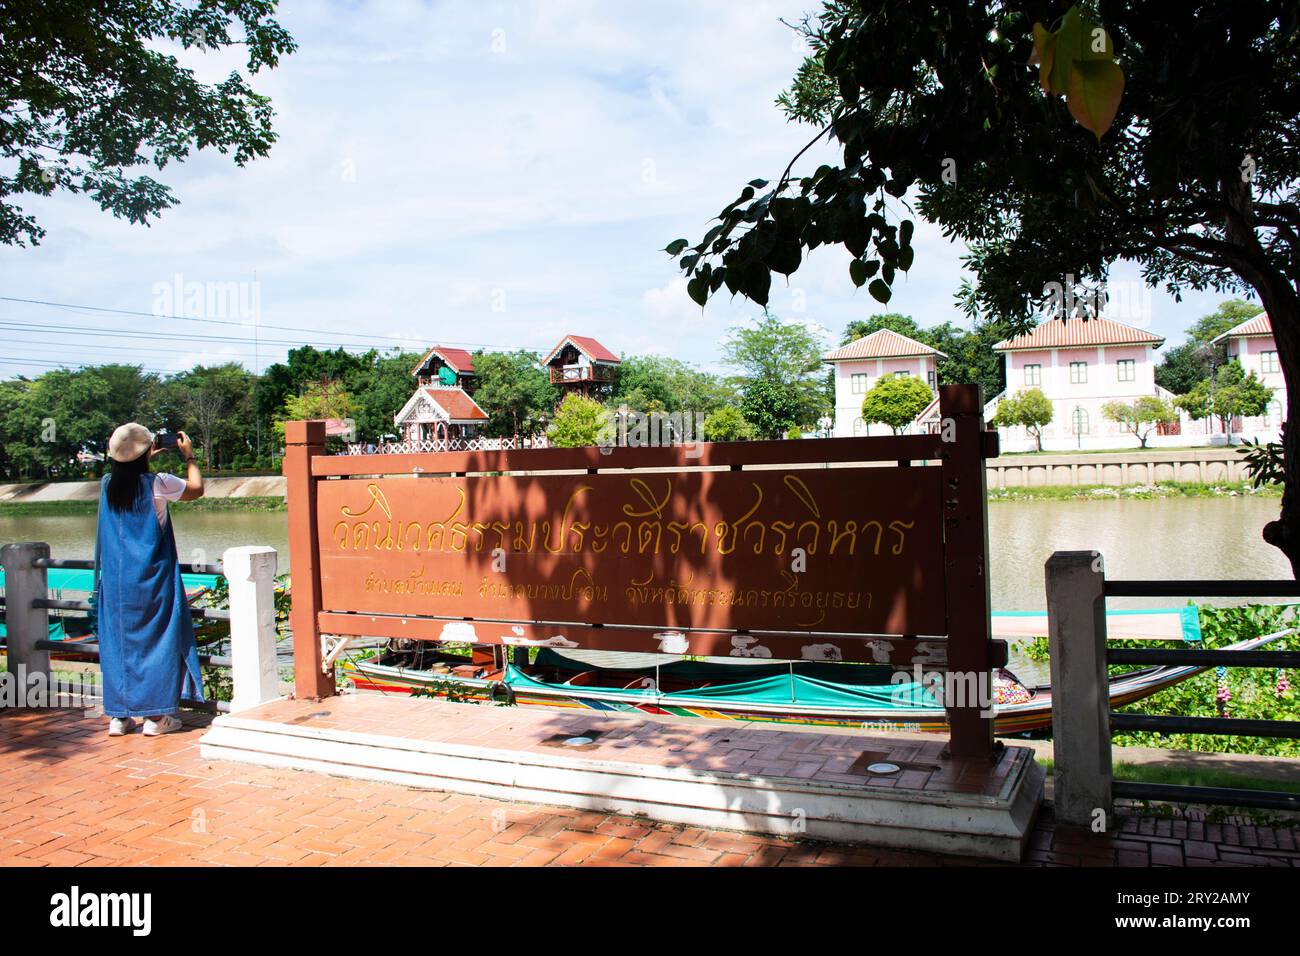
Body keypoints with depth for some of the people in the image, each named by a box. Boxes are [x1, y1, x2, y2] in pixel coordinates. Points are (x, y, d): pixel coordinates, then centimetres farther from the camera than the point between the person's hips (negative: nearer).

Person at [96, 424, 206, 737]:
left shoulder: (108, 485, 2)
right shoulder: (157, 484, -12)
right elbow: (197, 489, 5)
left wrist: (145, 461, 33)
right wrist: (189, 456, 17)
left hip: (115, 580, 5)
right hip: (152, 579, -5)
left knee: (118, 640, 11)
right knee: (157, 639, 4)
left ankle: (119, 715, 16)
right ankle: (156, 715, 5)